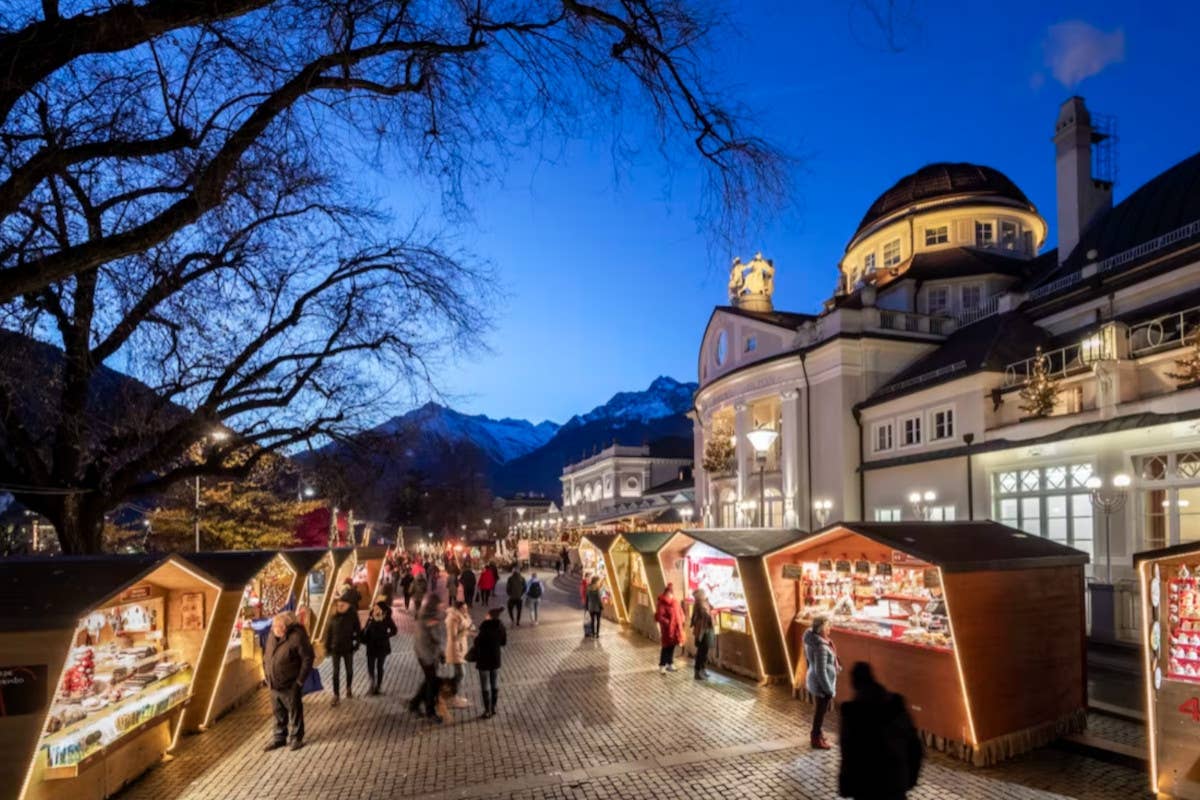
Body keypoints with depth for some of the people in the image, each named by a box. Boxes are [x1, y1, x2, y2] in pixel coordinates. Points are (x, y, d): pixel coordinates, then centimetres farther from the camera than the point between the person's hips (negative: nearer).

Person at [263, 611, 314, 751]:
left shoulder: (297, 637, -22)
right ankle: (280, 737, 34)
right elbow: (266, 654, 15)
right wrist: (266, 673, 10)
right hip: (273, 684, 6)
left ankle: (295, 739, 23)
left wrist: (300, 680, -15)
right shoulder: (272, 634, -1)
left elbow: (307, 659, -16)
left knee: (294, 712, 9)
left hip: (289, 685, -6)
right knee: (278, 712, 19)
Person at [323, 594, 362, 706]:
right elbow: (328, 632, -2)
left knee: (349, 670, 15)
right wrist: (327, 647, -2)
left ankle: (348, 689, 39)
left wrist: (357, 643, -8)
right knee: (336, 672, 4)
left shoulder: (353, 616, -12)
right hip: (335, 648, 0)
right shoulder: (334, 616, -9)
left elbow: (358, 630, -3)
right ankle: (336, 695, 15)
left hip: (348, 648, 0)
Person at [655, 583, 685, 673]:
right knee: (666, 648, -4)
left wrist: (681, 621, 6)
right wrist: (667, 622, -21)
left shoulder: (675, 601, 9)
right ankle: (662, 666, 4)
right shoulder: (662, 603, -15)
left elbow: (680, 612, 20)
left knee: (672, 647, 15)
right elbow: (658, 616, -20)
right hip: (667, 629, -7)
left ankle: (670, 664, 27)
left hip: (675, 628, 7)